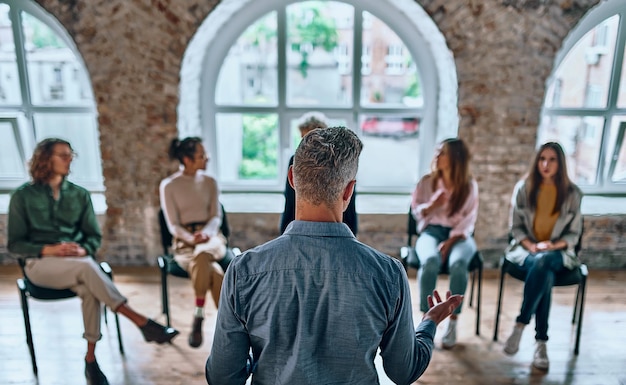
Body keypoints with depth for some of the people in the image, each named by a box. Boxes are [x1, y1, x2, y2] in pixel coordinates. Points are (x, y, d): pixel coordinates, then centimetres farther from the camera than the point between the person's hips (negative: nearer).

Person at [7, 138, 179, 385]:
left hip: (76, 262, 3)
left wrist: (83, 250, -12)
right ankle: (142, 322, -40)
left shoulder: (79, 194, 11)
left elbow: (94, 236, 11)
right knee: (87, 268, -36)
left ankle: (91, 359, -23)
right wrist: (48, 250, -16)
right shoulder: (23, 196, 3)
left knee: (89, 290, -33)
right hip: (40, 263, -3)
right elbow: (15, 243, 1)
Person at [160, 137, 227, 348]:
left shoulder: (210, 182, 11)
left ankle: (198, 319, -28)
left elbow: (216, 217, 5)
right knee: (212, 271, -35)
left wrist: (205, 234, -18)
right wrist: (190, 238, -22)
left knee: (202, 255, -37)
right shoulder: (168, 185, 3)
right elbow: (173, 225, -1)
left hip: (211, 237, 2)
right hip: (183, 241, -1)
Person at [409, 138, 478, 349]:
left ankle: (453, 323, -21)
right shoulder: (427, 181, 6)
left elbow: (467, 221, -2)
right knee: (430, 261, -34)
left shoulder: (470, 186, 3)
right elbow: (416, 211, 7)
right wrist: (431, 206, -14)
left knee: (458, 264, -34)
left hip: (459, 235, 0)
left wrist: (450, 242, -17)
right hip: (431, 230, 1)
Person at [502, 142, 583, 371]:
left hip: (558, 252, 0)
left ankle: (520, 325, -30)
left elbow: (574, 233, 4)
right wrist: (532, 246, -13)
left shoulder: (572, 193, 1)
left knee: (543, 263, -37)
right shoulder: (524, 187, 1)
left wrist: (553, 245, -15)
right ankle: (540, 341, -27)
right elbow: (515, 226, 4)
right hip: (526, 249, 0)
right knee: (545, 274, -34)